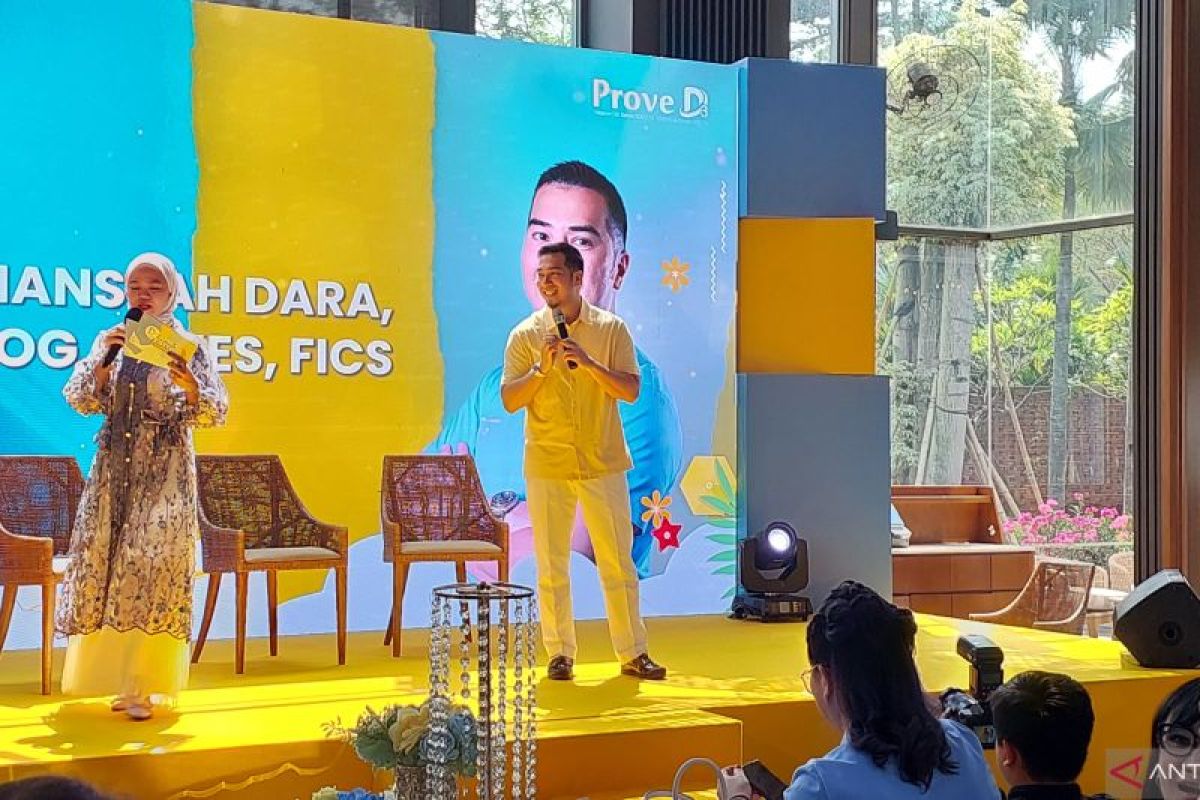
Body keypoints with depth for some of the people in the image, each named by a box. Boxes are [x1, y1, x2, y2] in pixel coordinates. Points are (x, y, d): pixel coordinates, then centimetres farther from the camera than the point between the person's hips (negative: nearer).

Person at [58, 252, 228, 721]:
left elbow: (215, 413, -8)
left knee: (153, 566, -9)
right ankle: (115, 671, 20)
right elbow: (80, 401, 3)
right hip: (114, 467, 4)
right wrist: (104, 361, -12)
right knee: (105, 562, 6)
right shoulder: (111, 341, 9)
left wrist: (191, 388, -28)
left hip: (166, 471, -4)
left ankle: (143, 686, -6)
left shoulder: (188, 346, -1)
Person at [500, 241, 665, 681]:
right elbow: (510, 400, -3)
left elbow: (631, 390, -6)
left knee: (618, 562, 4)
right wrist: (543, 368, -18)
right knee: (551, 566, 4)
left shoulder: (612, 328, 1)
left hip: (603, 463, 0)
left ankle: (633, 653, 12)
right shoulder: (525, 334, 1)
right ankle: (560, 654, 15)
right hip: (546, 467, 0)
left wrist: (588, 363, -19)